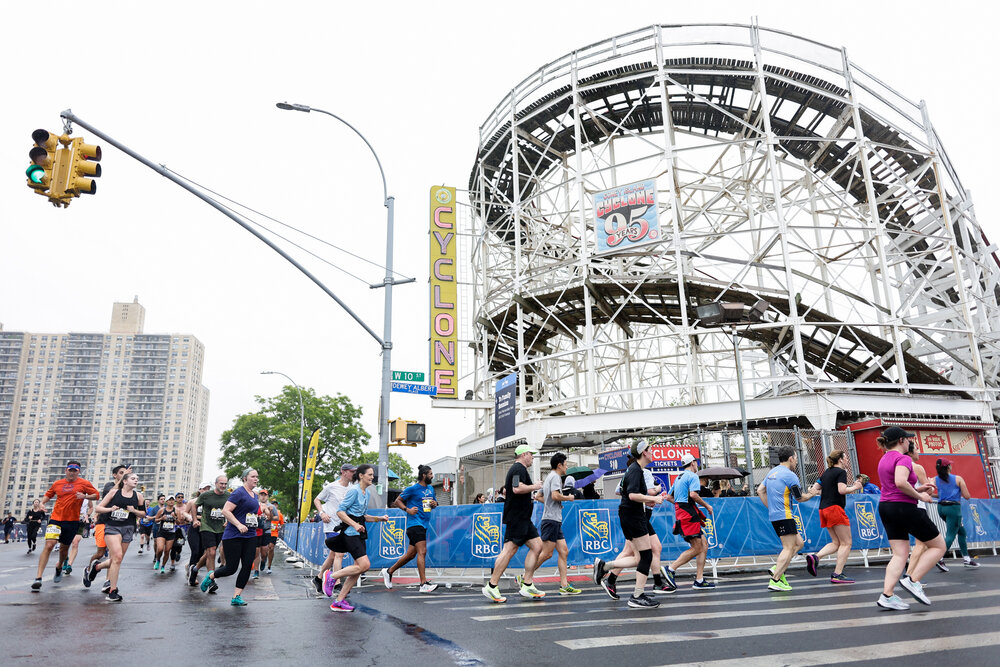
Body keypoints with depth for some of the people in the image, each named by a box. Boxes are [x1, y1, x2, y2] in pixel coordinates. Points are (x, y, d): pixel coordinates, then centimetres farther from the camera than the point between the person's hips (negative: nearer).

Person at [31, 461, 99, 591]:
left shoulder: (84, 483, 0)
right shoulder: (57, 484, 8)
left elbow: (96, 495, 0)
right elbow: (49, 494, 24)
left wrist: (85, 496, -17)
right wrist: (42, 503, 6)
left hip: (72, 521, 0)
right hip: (56, 518, 0)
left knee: (64, 548, 13)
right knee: (49, 545, -17)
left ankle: (59, 566, 45)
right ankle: (38, 578, -15)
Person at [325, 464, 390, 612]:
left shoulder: (368, 493, 15)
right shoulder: (354, 490, -12)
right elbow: (340, 511, -15)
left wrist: (380, 518, 11)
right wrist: (355, 525, -23)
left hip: (358, 533, 9)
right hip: (350, 532, -9)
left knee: (359, 568, 4)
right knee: (365, 565, -17)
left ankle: (339, 601, 11)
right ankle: (332, 576, -3)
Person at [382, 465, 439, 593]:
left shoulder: (431, 488, 15)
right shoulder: (412, 489, -7)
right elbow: (398, 501, -1)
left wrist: (435, 504, 4)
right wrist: (407, 509, -16)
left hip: (424, 524, 8)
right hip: (414, 523, -8)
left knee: (411, 554, 12)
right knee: (422, 552, -16)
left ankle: (389, 571, 30)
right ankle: (423, 584, -17)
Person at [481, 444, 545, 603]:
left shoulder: (516, 469, 22)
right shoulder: (519, 469, -12)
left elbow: (505, 492, 29)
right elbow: (517, 488, -29)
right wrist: (534, 487, -14)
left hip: (522, 518, 11)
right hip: (517, 517, -11)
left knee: (537, 546, 7)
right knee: (509, 550, -10)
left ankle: (526, 585, 9)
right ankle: (491, 586, -4)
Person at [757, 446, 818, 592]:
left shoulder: (772, 472, 15)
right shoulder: (790, 475, -11)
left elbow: (760, 490, 18)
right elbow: (800, 498, -4)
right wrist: (811, 494, 16)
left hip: (774, 515, 9)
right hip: (784, 516, -9)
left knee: (799, 543, 15)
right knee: (788, 548, -7)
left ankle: (777, 568, 5)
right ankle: (775, 580, -13)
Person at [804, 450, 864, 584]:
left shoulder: (826, 473, 18)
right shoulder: (841, 472, -6)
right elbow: (842, 490, -18)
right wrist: (855, 487, -2)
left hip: (823, 509, 8)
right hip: (835, 508, -8)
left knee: (836, 543, 14)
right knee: (846, 543, 0)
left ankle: (815, 557, -7)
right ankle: (837, 575, -5)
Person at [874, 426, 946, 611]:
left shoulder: (884, 459, 15)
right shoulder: (903, 459, -13)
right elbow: (900, 482, -29)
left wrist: (917, 489, 17)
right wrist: (919, 496, -15)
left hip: (885, 506, 9)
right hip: (903, 507, -9)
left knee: (900, 554, 8)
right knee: (939, 546, 7)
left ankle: (887, 596, -2)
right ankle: (913, 581, -1)